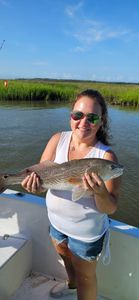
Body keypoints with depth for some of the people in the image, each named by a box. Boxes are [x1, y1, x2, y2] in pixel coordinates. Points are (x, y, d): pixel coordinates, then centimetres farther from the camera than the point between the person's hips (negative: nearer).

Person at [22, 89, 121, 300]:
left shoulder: (106, 156, -25)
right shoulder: (58, 140, -13)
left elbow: (111, 208, -24)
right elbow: (41, 174, -10)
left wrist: (100, 191, -45)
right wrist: (36, 183, -32)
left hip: (86, 232, -5)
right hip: (56, 221, 6)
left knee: (85, 275, 18)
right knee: (65, 255, 33)